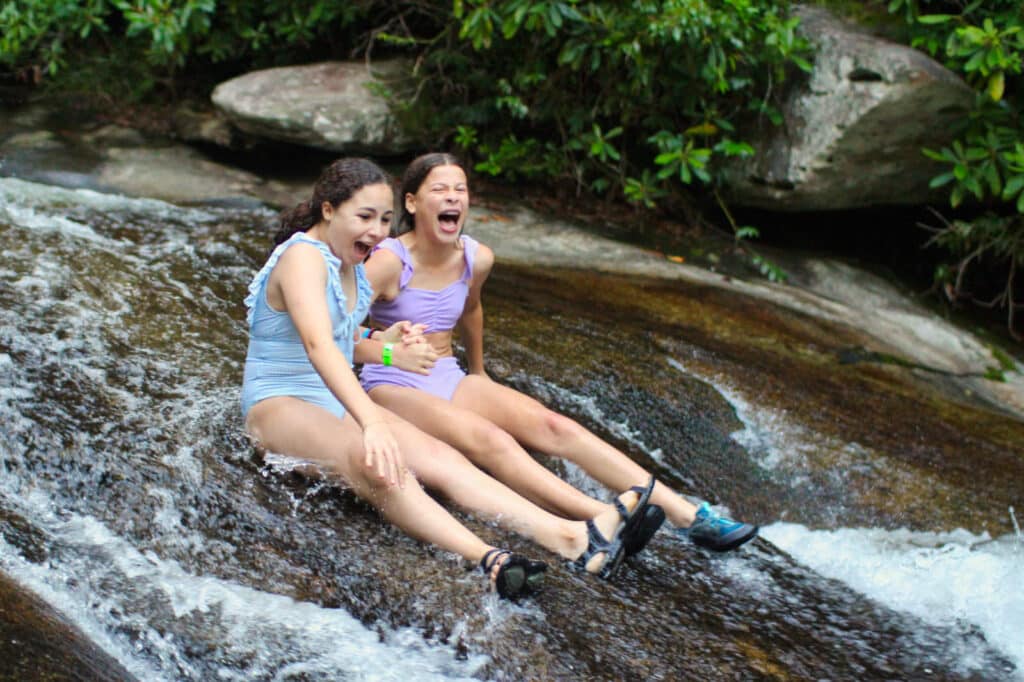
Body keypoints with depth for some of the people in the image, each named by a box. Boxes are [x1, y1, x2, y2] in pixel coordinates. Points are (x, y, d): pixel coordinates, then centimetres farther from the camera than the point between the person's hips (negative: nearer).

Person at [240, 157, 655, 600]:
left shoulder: (349, 264, 11)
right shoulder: (303, 256, -18)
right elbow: (317, 344, -35)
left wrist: (383, 341, 2)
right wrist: (371, 423, -48)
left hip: (338, 401, 8)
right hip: (279, 407, -8)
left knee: (439, 457, -17)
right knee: (374, 462, -38)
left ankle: (573, 538, -34)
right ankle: (487, 561, -58)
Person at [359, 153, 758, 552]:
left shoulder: (476, 258, 4)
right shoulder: (390, 262, -15)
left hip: (449, 380, 6)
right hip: (392, 388, -6)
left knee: (551, 426, -17)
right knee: (488, 440, -33)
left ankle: (689, 516, -27)